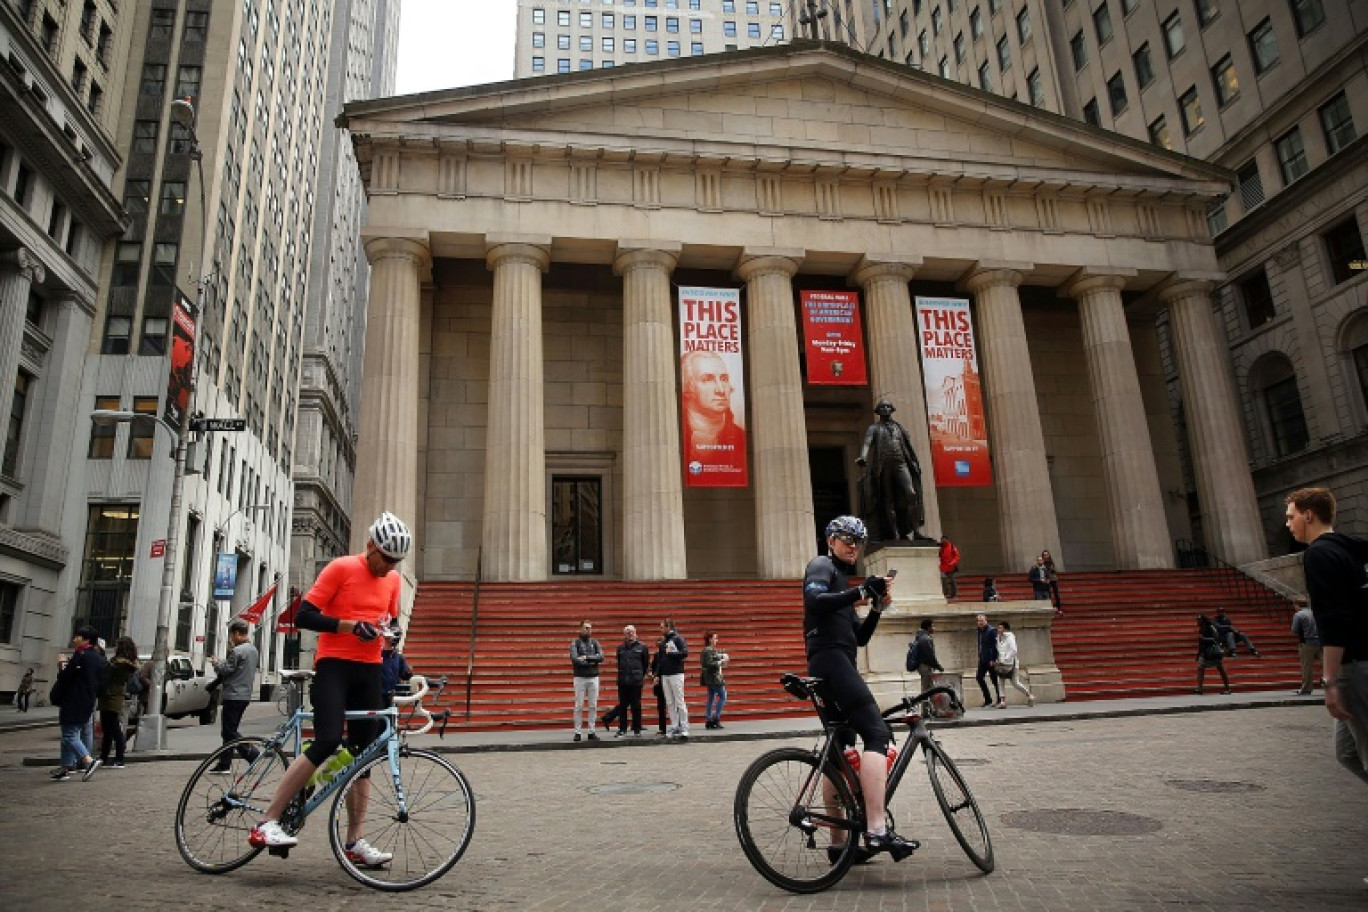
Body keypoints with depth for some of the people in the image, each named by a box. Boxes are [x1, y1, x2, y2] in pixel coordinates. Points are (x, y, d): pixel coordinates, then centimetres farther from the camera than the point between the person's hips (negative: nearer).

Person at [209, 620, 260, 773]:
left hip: (234, 695, -9)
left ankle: (253, 755, -10)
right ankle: (224, 763, 19)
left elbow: (227, 669, -15)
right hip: (245, 695, 9)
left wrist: (216, 663, 4)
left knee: (229, 731, -4)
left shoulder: (237, 651, -16)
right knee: (229, 730, 15)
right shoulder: (254, 650, 13)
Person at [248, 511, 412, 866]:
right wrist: (350, 625, -20)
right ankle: (267, 823, -9)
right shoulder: (341, 568, -7)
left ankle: (355, 841, 12)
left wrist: (389, 629, 0)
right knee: (327, 741, -21)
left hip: (369, 670, 6)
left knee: (363, 753, 5)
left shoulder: (392, 580, 10)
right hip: (334, 665, -6)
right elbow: (303, 616, -10)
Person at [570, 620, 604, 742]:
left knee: (593, 706, 4)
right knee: (579, 706, -1)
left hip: (593, 677, 3)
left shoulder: (595, 642, 10)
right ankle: (577, 732, 5)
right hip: (580, 678, -3)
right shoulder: (575, 643, 1)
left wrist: (587, 657, -14)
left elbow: (601, 657, -4)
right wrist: (591, 662, -11)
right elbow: (574, 659, -14)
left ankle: (591, 732, 10)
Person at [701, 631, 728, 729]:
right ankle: (716, 718, -5)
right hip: (714, 678, -10)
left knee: (711, 698, 10)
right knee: (723, 696, -5)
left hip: (711, 679, 10)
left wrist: (723, 657, 1)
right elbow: (709, 664, -22)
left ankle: (708, 721, 12)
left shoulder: (713, 650, 14)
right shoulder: (708, 650, -15)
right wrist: (721, 662, -14)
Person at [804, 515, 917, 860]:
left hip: (837, 665, 10)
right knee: (876, 733, -21)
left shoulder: (843, 579, 29)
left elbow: (860, 638, 22)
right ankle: (877, 830, -29)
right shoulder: (822, 565, 3)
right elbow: (815, 601, -20)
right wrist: (860, 592, -21)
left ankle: (837, 843, 16)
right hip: (830, 659, -10)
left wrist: (877, 607, 8)